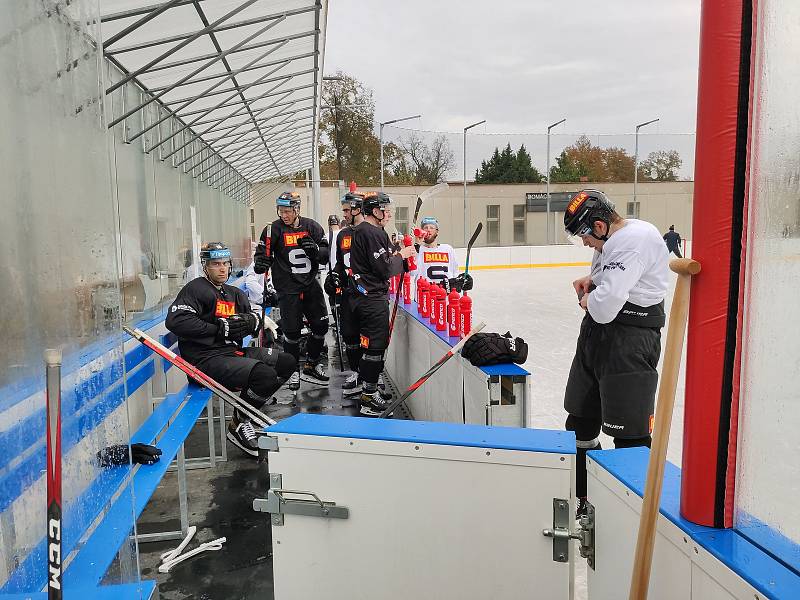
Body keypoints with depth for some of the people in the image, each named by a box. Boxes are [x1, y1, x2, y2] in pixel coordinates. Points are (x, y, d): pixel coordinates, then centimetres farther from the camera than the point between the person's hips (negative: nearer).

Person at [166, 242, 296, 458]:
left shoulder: (234, 294, 20)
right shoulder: (195, 289, -6)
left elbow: (256, 319, 17)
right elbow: (175, 320, -20)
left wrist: (251, 321, -9)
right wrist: (218, 329, -19)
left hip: (234, 351, 9)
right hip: (207, 358, -9)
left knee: (287, 362, 6)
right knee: (265, 374, -27)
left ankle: (258, 399, 19)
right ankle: (238, 425, -7)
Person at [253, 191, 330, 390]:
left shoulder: (311, 227, 2)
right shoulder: (274, 229, -4)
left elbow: (327, 253, 2)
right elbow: (262, 253, -3)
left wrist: (315, 249, -18)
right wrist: (261, 263, -25)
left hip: (310, 284, 4)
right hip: (287, 288, -3)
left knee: (321, 325, 7)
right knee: (292, 331, -2)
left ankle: (311, 366, 24)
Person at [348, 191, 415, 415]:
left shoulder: (360, 230, 16)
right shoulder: (373, 233, -16)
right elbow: (384, 269, -20)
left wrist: (393, 255, 13)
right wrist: (401, 256, -5)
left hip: (360, 294, 11)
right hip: (372, 298, -11)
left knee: (368, 343, 17)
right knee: (376, 345, -6)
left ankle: (368, 390, 26)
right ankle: (369, 397, -2)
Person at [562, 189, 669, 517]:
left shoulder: (636, 240, -22)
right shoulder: (615, 237, 9)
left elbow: (605, 306, -30)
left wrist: (589, 300, -8)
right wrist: (592, 279, 10)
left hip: (629, 342, -11)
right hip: (597, 333, 11)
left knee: (629, 431, -5)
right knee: (580, 421, 18)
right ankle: (582, 496, 35)